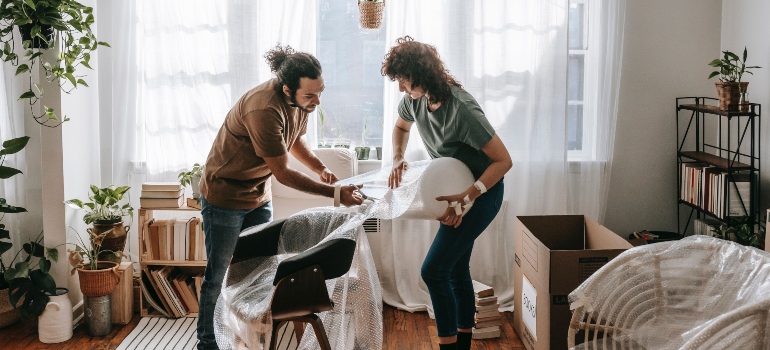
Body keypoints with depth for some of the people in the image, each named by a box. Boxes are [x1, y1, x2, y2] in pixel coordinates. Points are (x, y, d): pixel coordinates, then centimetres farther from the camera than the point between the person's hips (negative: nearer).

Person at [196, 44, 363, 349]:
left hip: (258, 195, 8)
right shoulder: (264, 109, -34)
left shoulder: (301, 101, -9)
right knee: (218, 276, 5)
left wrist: (321, 168, -7)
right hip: (224, 196, -7)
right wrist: (335, 193, -26)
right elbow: (283, 173, -28)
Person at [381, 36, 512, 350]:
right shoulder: (415, 99, -8)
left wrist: (466, 198, -33)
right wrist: (397, 159, -3)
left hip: (482, 192, -8)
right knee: (457, 269, 14)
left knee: (434, 270, -12)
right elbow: (401, 127, 17)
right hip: (453, 189, 8)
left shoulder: (462, 110, -31)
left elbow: (503, 161, -27)